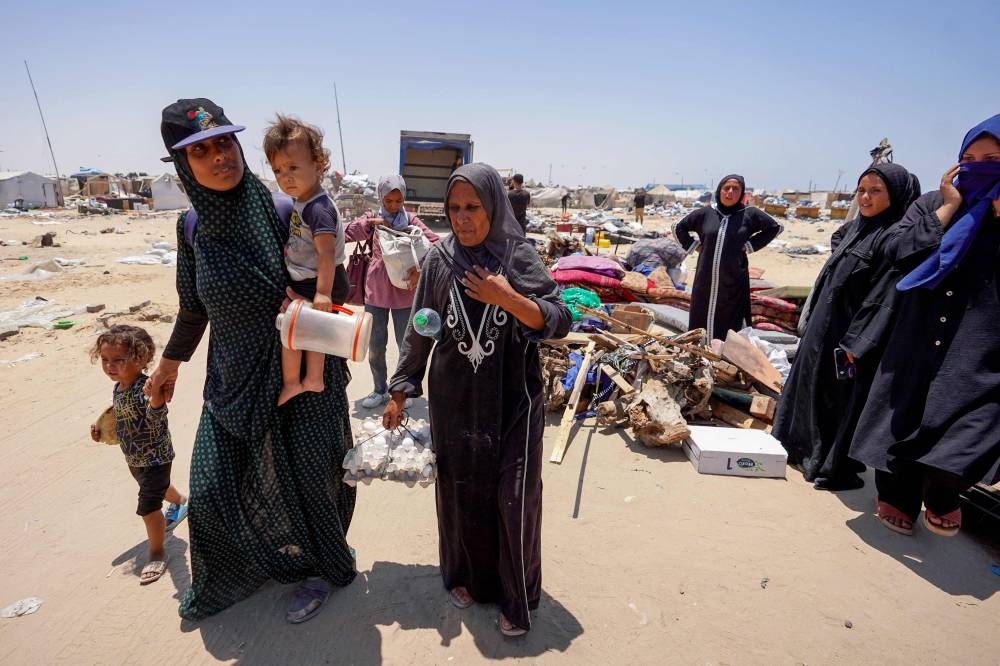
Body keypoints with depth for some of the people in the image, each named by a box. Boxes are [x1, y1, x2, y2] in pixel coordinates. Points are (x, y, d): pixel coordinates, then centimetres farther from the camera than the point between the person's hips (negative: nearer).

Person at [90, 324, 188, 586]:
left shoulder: (145, 388, -30)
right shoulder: (118, 389, -3)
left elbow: (156, 416, -49)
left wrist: (157, 396, -68)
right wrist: (102, 430, 1)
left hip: (155, 458, -9)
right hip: (135, 458, 9)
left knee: (148, 507, -4)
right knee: (158, 488, 31)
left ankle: (157, 554, 17)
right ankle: (180, 503, 61)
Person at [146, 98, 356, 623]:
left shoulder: (282, 212, -15)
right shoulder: (193, 226, -2)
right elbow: (194, 304, 12)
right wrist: (170, 361, 22)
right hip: (233, 381, 5)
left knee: (303, 481, 12)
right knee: (212, 487, 18)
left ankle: (324, 567, 43)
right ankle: (225, 577, 50)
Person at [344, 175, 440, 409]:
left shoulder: (411, 221, 1)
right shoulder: (371, 219, 3)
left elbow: (436, 244, -8)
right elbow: (345, 234, -9)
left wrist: (421, 269, -21)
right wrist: (370, 224, -20)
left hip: (403, 293, -1)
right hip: (375, 293, 1)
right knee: (375, 346, 9)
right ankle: (380, 390, 27)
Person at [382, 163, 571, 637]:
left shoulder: (519, 255, -7)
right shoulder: (439, 259, -3)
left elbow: (560, 322, -9)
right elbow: (419, 330, 3)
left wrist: (508, 298, -22)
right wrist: (399, 391, 5)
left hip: (513, 399, -1)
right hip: (455, 401, 2)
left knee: (513, 496, 5)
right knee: (460, 491, 14)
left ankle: (516, 597, 30)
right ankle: (466, 575, 41)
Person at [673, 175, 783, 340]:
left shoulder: (750, 214, 2)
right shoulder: (705, 213, 5)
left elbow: (775, 227, 13)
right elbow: (679, 228, 16)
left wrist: (751, 245, 5)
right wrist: (693, 246, 7)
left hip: (734, 282, -1)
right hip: (706, 281, 1)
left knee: (732, 327, 2)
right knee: (701, 323, 6)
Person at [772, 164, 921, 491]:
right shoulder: (854, 228, 11)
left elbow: (884, 295, -19)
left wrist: (856, 342, -21)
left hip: (853, 334, -8)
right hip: (825, 328, 9)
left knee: (845, 401, 3)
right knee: (811, 387, 18)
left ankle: (837, 469, 18)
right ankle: (806, 450, 36)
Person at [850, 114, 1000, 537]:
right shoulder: (932, 204, 9)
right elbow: (898, 253, -6)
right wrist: (949, 208, -7)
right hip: (917, 344, 2)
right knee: (902, 422, 9)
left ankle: (942, 492, 12)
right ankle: (898, 501, 29)